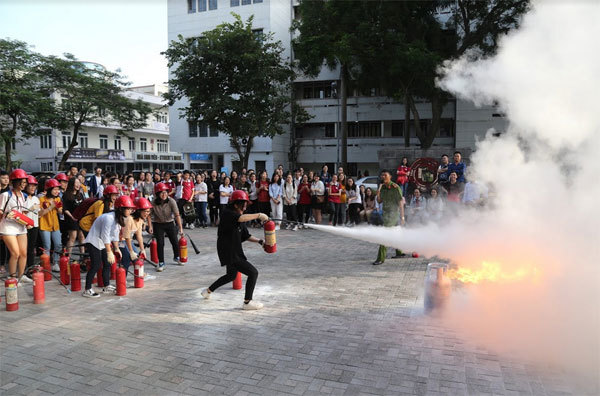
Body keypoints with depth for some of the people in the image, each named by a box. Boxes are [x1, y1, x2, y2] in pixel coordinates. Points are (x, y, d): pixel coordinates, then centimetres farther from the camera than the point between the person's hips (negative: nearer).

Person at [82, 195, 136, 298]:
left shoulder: (119, 218, 3)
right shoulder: (109, 218, -28)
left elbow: (115, 234, 11)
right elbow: (105, 236, -28)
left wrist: (116, 248, 8)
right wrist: (109, 252, -27)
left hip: (103, 243, 10)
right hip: (93, 242, -10)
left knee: (107, 264, 10)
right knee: (96, 265, -11)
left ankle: (107, 287, 20)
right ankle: (87, 290, -3)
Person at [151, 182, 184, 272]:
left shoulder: (171, 201, -22)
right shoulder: (153, 203, -18)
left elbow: (177, 215, -26)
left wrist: (180, 228, -31)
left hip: (169, 223, 1)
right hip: (158, 224, 0)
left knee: (175, 242, 5)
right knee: (160, 243, -8)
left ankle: (176, 258, 33)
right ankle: (161, 263, 7)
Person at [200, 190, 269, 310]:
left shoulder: (239, 216, 10)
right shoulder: (227, 213, -17)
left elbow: (246, 236, 11)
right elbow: (241, 218, -39)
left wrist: (259, 241, -3)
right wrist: (259, 215, -33)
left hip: (235, 252, 10)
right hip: (229, 254, -10)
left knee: (231, 275, 30)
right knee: (253, 273, -11)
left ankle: (208, 291, 47)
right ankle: (247, 302, 2)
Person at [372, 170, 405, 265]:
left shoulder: (395, 187, -11)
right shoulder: (382, 187, 9)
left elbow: (401, 203, -11)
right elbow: (379, 201, 11)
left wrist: (402, 217, -14)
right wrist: (378, 193, -9)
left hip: (393, 214, -8)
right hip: (385, 214, 8)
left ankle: (381, 258, -12)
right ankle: (400, 252, 33)